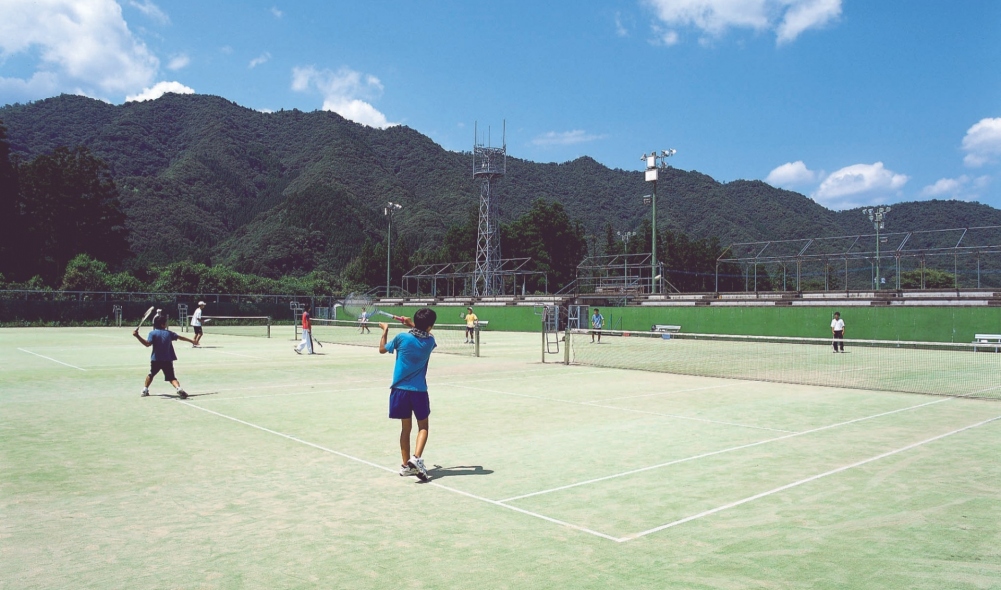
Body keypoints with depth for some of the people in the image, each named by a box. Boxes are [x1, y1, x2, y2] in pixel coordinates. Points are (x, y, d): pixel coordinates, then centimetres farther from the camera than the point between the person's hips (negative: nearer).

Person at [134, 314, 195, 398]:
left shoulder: (153, 333, -3)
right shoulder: (168, 333, 6)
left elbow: (147, 344, -18)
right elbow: (180, 337, 16)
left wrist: (137, 336, -21)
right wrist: (191, 340, 29)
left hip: (156, 359, 0)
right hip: (167, 360, 0)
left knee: (151, 374, 26)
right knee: (171, 377, -3)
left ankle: (145, 390, 27)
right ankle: (179, 389, -27)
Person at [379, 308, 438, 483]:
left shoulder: (402, 337, -9)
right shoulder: (429, 341, -5)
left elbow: (382, 349, 9)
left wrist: (385, 330, 21)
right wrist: (411, 324, 19)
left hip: (400, 389, 1)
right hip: (419, 390, -1)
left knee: (406, 427, 13)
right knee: (423, 427, 11)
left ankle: (406, 465, 16)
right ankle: (416, 458, -10)